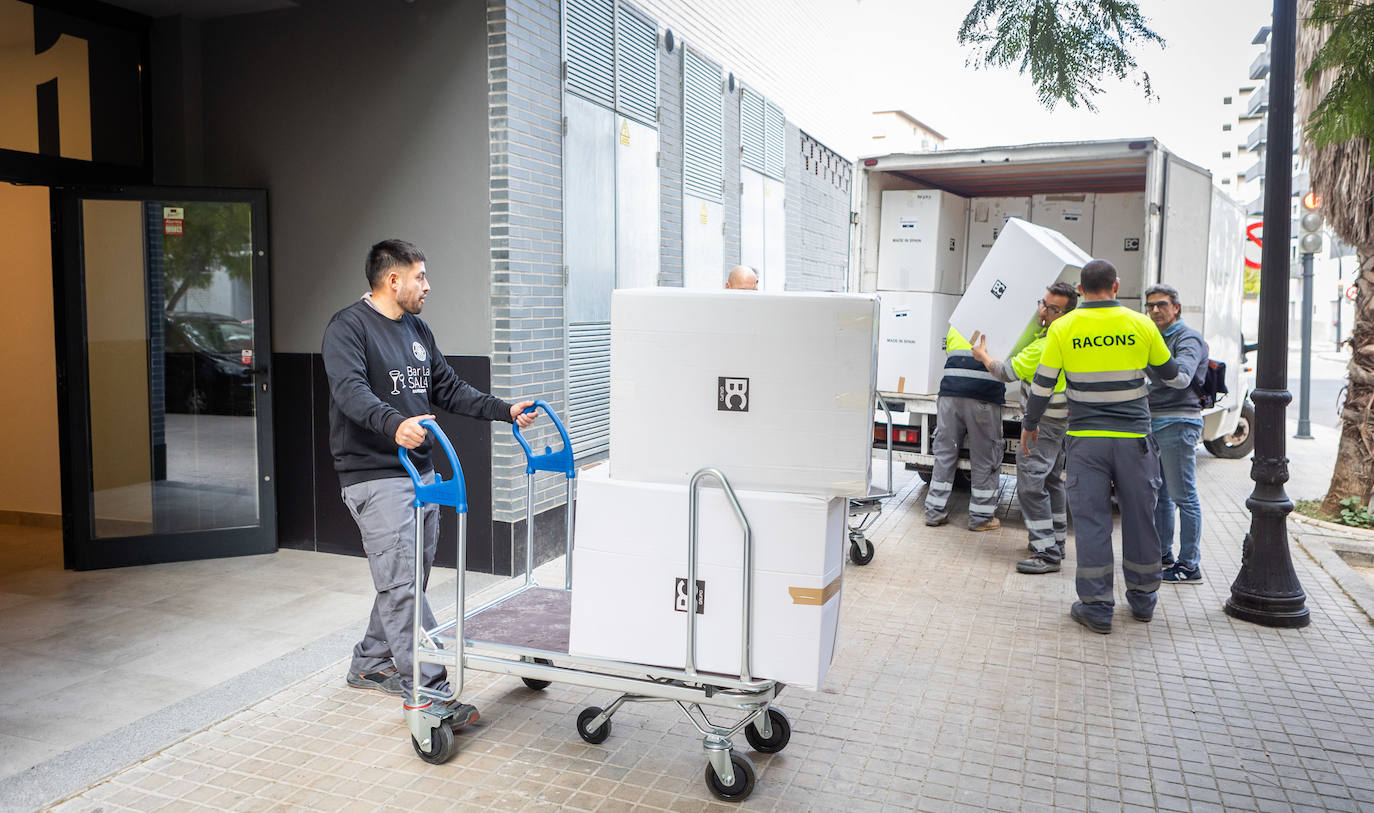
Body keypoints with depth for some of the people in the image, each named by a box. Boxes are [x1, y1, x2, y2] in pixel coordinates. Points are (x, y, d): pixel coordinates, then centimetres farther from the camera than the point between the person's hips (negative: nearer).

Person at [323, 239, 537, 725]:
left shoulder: (418, 330, 17)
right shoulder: (349, 328, -9)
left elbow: (448, 389, 20)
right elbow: (351, 389, -25)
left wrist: (504, 411, 10)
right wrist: (393, 423, -44)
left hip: (420, 471, 8)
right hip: (374, 476, -8)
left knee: (407, 578, 13)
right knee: (401, 583, -9)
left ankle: (371, 663, 29)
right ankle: (428, 691, -6)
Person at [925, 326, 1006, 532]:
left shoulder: (955, 327, 18)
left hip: (950, 393, 4)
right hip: (985, 398, -3)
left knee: (944, 453, 10)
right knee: (984, 459, 5)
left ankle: (935, 512, 13)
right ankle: (981, 517, 11)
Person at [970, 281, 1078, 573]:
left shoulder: (1045, 346, -25)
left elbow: (1008, 372, -16)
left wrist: (982, 355, 0)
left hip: (1043, 423, -11)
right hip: (1060, 422, 11)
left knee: (1030, 484, -12)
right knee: (1051, 481, 20)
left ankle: (1047, 554, -13)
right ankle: (1056, 541, 31)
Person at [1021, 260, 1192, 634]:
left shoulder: (1063, 329, -4)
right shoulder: (1141, 325, 0)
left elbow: (1042, 386, -1)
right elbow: (1170, 375, 13)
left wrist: (1029, 425, 14)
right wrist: (1186, 380, 37)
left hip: (1085, 439, -1)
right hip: (1134, 438, 2)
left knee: (1091, 519, 4)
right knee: (1139, 517, 14)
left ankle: (1097, 606, 7)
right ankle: (1143, 599, 28)